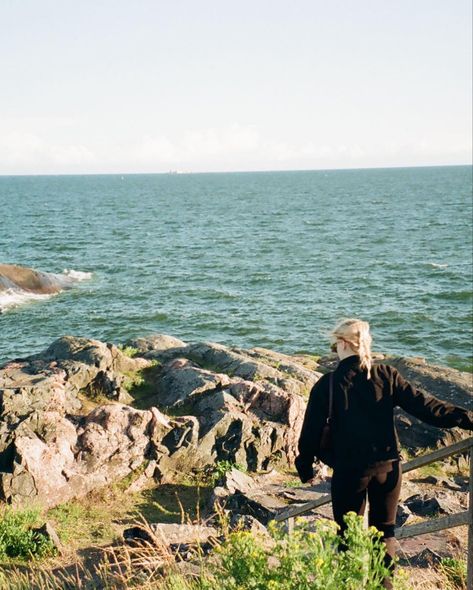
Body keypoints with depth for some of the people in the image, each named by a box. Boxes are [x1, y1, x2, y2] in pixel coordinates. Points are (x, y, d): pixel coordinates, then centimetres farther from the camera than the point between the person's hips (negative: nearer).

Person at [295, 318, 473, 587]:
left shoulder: (327, 385, -8)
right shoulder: (387, 375, -4)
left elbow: (312, 429, -2)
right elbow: (423, 405, -8)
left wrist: (305, 466, 11)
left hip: (349, 469, -2)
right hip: (388, 465, 2)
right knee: (385, 530, 18)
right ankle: (384, 582, 23)